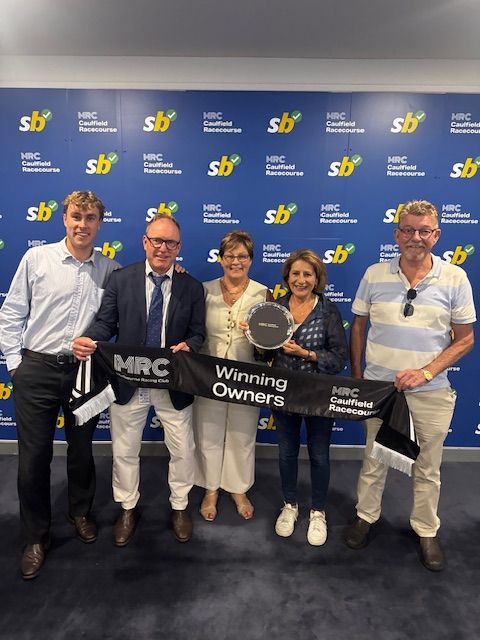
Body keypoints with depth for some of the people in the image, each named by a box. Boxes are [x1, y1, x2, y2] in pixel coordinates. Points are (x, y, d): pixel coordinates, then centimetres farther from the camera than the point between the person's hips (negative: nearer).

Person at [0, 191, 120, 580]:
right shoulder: (37, 258, -1)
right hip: (37, 371, -1)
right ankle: (36, 537, 29)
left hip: (85, 371, 1)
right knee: (34, 456, 7)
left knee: (82, 450, 16)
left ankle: (81, 513, 42)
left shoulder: (109, 269, 2)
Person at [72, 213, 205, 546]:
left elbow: (198, 333, -1)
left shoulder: (192, 287, -2)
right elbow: (106, 321, -4)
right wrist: (88, 339, -24)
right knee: (124, 451, 17)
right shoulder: (121, 279, -3)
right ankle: (128, 509, 44)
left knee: (183, 449, 15)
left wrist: (188, 346, -23)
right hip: (128, 380, 0)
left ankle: (179, 507, 42)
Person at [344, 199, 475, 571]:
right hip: (379, 386, 1)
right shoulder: (375, 275, -3)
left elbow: (465, 338, -2)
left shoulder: (455, 279, -6)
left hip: (430, 391, 0)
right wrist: (356, 376, 2)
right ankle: (366, 516, 39)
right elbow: (358, 327, 5)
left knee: (428, 467, 16)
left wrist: (426, 372, -14)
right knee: (374, 459, 16)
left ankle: (427, 531, 38)